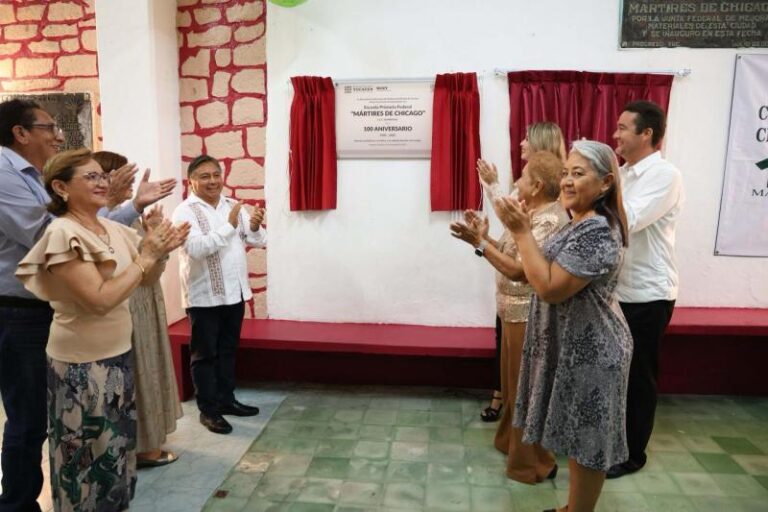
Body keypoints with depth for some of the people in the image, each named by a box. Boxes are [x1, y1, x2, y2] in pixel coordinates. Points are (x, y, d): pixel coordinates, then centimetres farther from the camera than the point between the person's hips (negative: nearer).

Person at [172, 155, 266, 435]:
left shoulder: (233, 206, 8)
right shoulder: (185, 211, -10)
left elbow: (258, 242, 4)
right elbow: (196, 248, -26)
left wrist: (255, 228, -17)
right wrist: (229, 226, -26)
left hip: (235, 292, 6)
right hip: (204, 296, -6)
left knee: (228, 350, 17)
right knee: (205, 354, 6)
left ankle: (226, 399, 31)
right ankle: (208, 410, 17)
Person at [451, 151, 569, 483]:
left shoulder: (549, 220, -21)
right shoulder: (534, 214, 11)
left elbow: (517, 269, -25)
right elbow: (511, 255, 11)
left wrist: (479, 243, -24)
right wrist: (485, 236, 1)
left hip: (530, 318, -10)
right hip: (516, 314, 10)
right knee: (512, 383, 22)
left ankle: (533, 464, 18)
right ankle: (510, 441, 40)